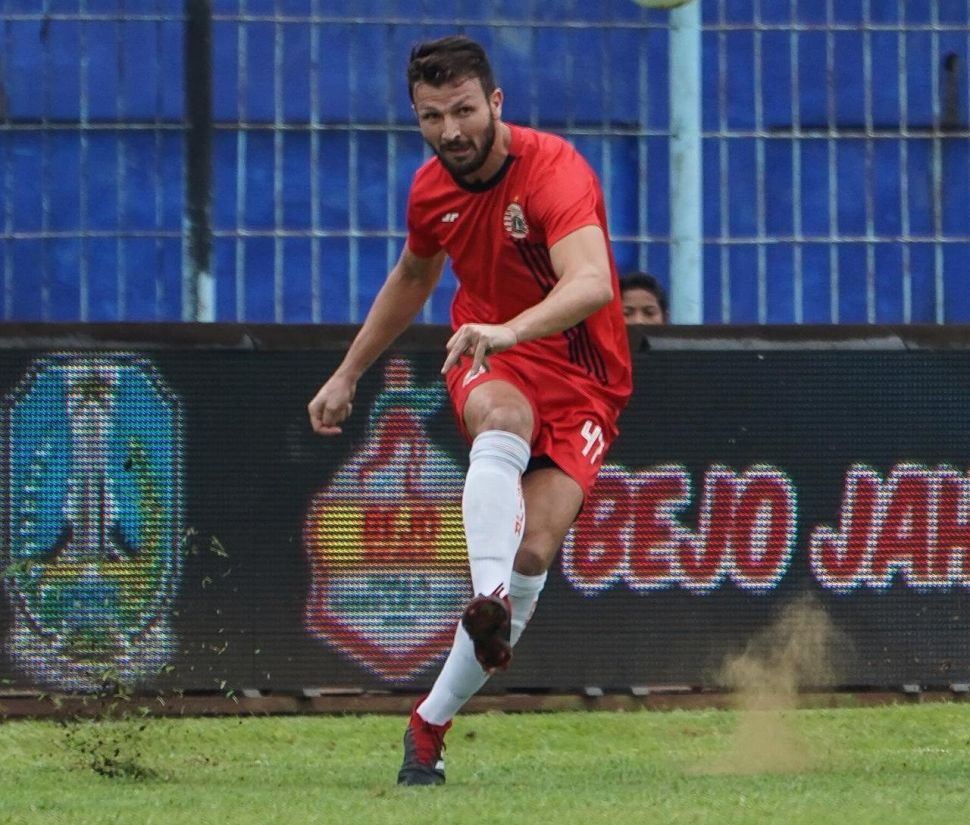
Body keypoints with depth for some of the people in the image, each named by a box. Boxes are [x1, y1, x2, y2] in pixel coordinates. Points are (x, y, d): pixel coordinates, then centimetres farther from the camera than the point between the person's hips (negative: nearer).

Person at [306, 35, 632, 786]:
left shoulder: (553, 169, -22)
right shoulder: (432, 189, -1)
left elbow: (592, 285, -40)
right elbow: (413, 278, 22)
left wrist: (510, 331, -57)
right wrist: (348, 375, 25)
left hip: (583, 377, -2)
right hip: (488, 362, 2)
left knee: (534, 550, -17)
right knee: (502, 424, -36)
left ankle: (430, 723, -7)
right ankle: (488, 601, -57)